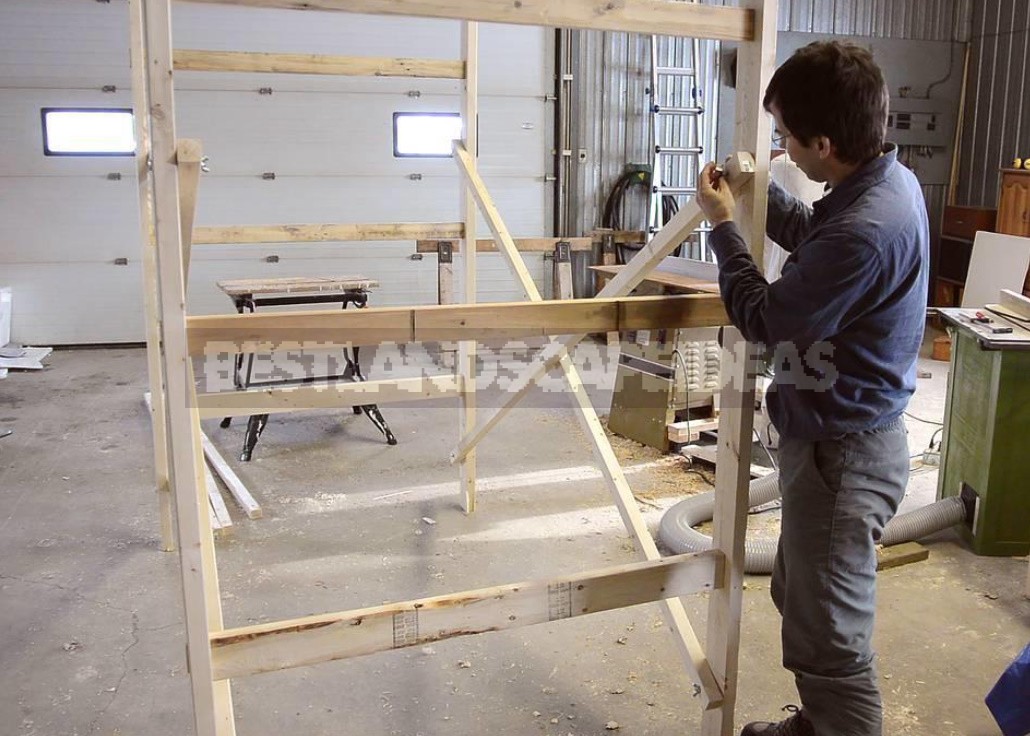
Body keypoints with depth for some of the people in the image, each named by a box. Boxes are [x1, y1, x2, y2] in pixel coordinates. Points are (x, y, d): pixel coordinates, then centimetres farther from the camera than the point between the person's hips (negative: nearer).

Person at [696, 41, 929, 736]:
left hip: (843, 453, -11)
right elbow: (814, 239, 21)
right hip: (835, 433, 11)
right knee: (801, 598, 27)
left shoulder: (867, 229, -31)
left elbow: (765, 318, -19)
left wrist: (724, 225, -7)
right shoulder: (885, 180, 1)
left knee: (829, 640, 3)